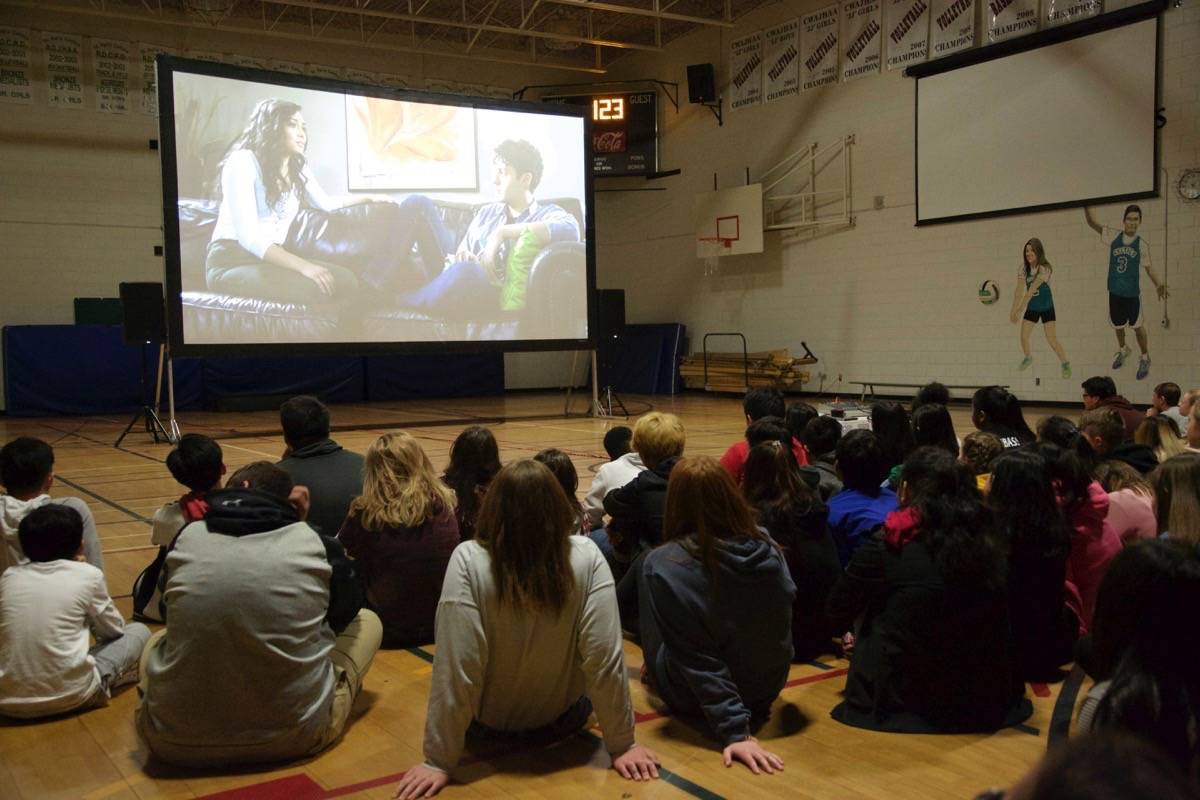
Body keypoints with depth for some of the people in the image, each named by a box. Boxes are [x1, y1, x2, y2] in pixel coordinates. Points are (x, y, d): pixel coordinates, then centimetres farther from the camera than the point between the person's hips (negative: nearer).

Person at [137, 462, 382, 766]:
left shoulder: (187, 537, 2)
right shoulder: (313, 542, -4)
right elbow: (347, 607, 17)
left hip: (177, 739, 3)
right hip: (294, 733, -3)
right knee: (367, 621, 20)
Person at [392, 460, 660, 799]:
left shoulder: (468, 561, -28)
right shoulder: (587, 557, -24)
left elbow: (454, 667, -29)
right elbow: (605, 658, -24)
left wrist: (440, 761, -20)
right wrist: (622, 744, -13)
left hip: (488, 726, 0)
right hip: (563, 721, 1)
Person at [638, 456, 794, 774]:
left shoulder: (664, 564, -25)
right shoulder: (769, 550, -12)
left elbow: (695, 657, -26)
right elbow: (780, 628, 4)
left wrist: (734, 730, -23)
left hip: (694, 700, -4)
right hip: (766, 689, 5)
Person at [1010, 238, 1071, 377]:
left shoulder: (1044, 268, -26)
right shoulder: (1024, 268, -10)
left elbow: (1031, 290, -32)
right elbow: (1019, 290, -18)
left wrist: (1019, 310, -37)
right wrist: (1013, 310, -30)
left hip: (1046, 307, -4)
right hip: (1031, 308, 4)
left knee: (1052, 340, -8)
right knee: (1023, 337, 4)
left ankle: (1065, 363, 15)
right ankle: (1028, 358, 34)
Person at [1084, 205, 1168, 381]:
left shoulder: (1142, 245, -6)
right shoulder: (1113, 236, -4)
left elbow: (1148, 267, 3)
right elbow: (1092, 223, -4)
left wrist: (1158, 285, -12)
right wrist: (1086, 206, -22)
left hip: (1132, 292, -2)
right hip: (1114, 291, 2)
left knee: (1137, 325, 8)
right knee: (1117, 324, 20)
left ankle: (1145, 358, 28)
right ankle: (1122, 350, 48)